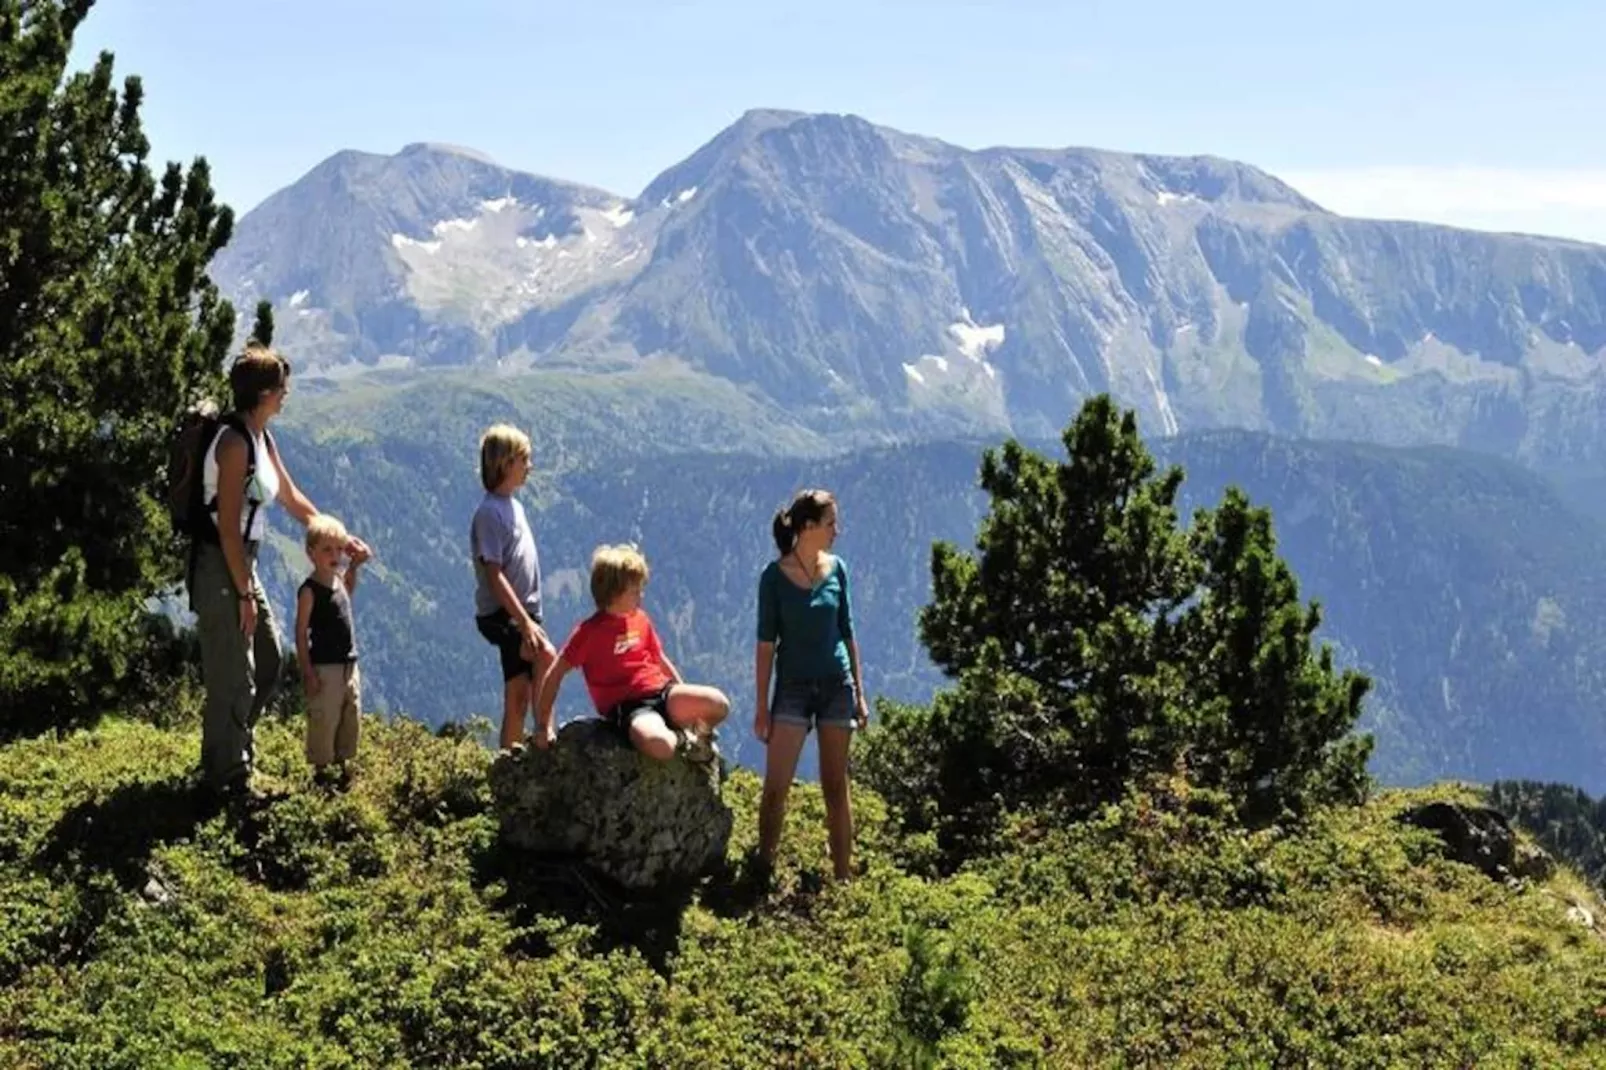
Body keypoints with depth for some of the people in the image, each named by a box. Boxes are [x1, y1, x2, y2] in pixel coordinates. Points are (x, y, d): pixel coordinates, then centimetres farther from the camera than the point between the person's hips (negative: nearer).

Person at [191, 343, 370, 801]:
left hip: (242, 563, 10)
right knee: (233, 676, -3)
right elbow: (228, 526, -21)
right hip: (219, 568, -10)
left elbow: (291, 498, 22)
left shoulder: (261, 438, 9)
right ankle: (229, 777, 9)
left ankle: (226, 756, 31)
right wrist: (244, 594, -19)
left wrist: (340, 539, 22)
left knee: (269, 659, 18)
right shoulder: (235, 442, -19)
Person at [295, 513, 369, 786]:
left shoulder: (339, 579, 8)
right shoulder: (310, 590, -14)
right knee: (324, 719, -2)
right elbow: (301, 633, -14)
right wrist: (307, 671, -17)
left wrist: (354, 565, 19)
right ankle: (320, 768, 11)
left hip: (349, 666, 8)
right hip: (324, 668, -8)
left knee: (351, 717, 14)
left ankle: (342, 764, 27)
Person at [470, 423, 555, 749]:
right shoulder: (489, 512, -14)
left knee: (519, 696, 10)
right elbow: (494, 575, -19)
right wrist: (525, 622, -24)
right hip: (502, 614, -9)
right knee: (545, 654, -31)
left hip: (523, 612, 9)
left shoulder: (514, 505, 14)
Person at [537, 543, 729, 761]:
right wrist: (543, 725, -5)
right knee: (659, 745, -38)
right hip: (626, 706, -5)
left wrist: (687, 698, 22)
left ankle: (693, 733, 10)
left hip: (661, 692, 5)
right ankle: (681, 740, -2)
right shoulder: (589, 631, -6)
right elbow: (555, 674, -4)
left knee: (718, 704, -21)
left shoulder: (641, 619, 12)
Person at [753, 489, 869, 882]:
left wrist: (860, 693, 9)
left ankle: (843, 875, 13)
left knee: (836, 786, 8)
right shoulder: (775, 576, -7)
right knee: (776, 787, -6)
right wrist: (762, 706, -6)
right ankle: (763, 869, 6)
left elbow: (847, 633, 9)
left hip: (836, 685, 3)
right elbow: (766, 643, -5)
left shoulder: (837, 569, 2)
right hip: (793, 686, -3)